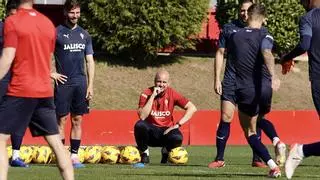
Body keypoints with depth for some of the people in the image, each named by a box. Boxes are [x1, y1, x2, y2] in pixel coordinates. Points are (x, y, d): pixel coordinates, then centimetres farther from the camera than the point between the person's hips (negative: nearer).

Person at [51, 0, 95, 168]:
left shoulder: (84, 34, 12)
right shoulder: (57, 32, -2)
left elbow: (90, 61, 13)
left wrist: (90, 85, 6)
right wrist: (51, 73, -8)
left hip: (80, 83, 4)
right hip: (63, 82, -4)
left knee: (77, 120, 5)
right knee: (61, 119, -3)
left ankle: (74, 155, 9)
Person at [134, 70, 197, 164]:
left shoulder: (172, 94, -5)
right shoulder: (146, 94, -10)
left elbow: (192, 108, -8)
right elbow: (142, 116, -24)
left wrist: (178, 124, -17)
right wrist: (153, 96, -26)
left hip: (166, 131, 1)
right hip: (151, 131, -1)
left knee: (177, 138, -33)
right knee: (139, 125, -34)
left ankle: (166, 152, 6)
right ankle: (144, 153, -5)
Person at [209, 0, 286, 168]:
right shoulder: (229, 28, 5)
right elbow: (220, 53, 8)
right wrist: (217, 79, 2)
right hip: (231, 81, 0)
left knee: (256, 119, -4)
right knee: (225, 119, -3)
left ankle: (256, 159, 3)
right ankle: (219, 159, 4)